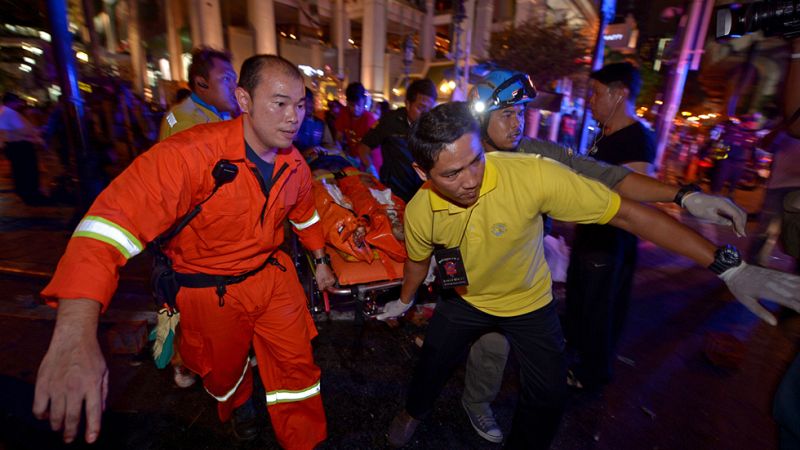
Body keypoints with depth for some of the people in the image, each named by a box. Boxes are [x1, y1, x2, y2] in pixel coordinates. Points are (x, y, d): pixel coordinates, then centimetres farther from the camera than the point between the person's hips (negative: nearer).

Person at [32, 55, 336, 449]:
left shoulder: (294, 164, -7)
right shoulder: (192, 153, -29)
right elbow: (114, 217, -38)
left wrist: (320, 261, 19)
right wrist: (75, 333, -48)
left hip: (274, 275, 4)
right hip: (211, 291, -3)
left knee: (297, 364, 13)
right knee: (225, 370, 23)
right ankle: (239, 403, 61)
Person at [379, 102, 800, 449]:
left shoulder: (530, 174, -37)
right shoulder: (419, 212, -24)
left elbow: (627, 213, -27)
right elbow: (418, 261, -1)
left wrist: (727, 265, -28)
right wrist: (404, 301, 17)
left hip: (529, 301, -1)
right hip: (465, 299, 2)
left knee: (548, 396, 8)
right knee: (432, 362, 19)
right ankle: (414, 411, 53)